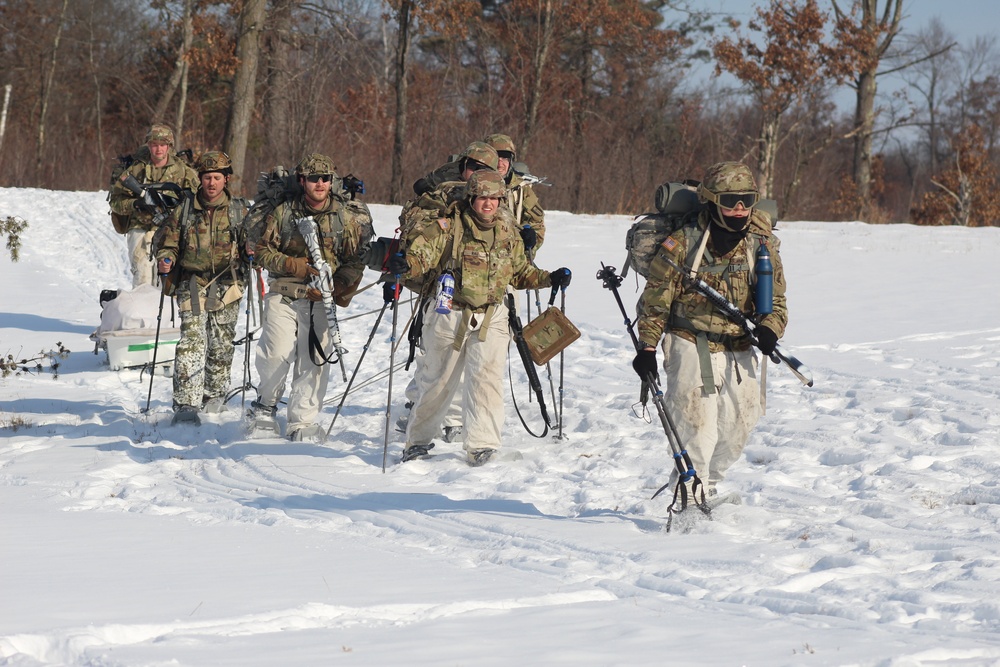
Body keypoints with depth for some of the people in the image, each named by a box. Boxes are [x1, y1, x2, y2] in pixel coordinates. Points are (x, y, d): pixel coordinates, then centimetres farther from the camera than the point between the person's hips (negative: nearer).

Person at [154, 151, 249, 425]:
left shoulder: (239, 211, 7)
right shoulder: (184, 210, 7)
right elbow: (169, 243, 11)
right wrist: (165, 260, -9)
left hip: (226, 287, 1)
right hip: (192, 283, -1)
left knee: (221, 344, 5)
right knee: (192, 341, -14)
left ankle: (215, 396, 26)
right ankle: (186, 404, -18)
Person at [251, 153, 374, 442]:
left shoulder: (347, 216, 1)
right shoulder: (284, 212, 1)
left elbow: (355, 261, 3)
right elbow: (263, 251, 4)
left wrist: (334, 290, -13)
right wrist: (297, 266, -11)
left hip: (322, 299, 1)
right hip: (283, 294, -1)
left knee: (314, 360, -3)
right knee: (278, 352, -14)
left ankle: (302, 423, 7)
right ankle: (266, 402, 14)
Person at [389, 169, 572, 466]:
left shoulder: (508, 232, 8)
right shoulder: (449, 227, -6)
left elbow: (520, 272, 22)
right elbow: (423, 252, -18)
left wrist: (549, 279, 7)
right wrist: (405, 265, -39)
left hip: (491, 317, 2)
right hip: (449, 315, -2)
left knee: (487, 376, -16)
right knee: (437, 380, 9)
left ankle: (481, 446, -14)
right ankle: (419, 440, 29)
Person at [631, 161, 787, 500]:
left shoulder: (762, 245, 0)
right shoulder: (683, 243, -10)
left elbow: (775, 299, 4)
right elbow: (656, 298, -3)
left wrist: (769, 329, -17)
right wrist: (647, 346, -7)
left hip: (738, 350, 4)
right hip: (691, 347, -4)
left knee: (739, 424, 9)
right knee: (695, 424, -11)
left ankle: (709, 482, 34)